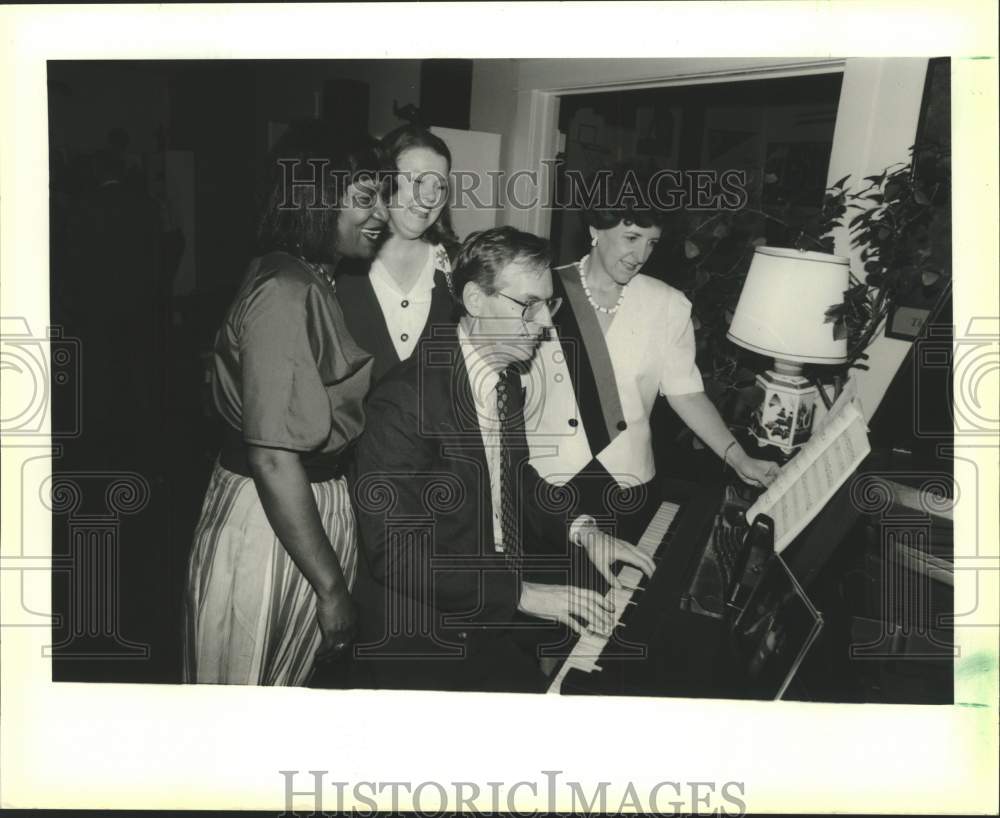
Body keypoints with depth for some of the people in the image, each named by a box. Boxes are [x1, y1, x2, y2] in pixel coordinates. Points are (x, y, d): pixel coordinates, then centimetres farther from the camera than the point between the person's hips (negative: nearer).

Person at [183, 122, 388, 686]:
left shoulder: (314, 282, 8)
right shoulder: (284, 295, -22)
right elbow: (273, 459, -25)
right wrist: (333, 586, -21)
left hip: (316, 501, 9)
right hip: (269, 521, -9)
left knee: (294, 678, 24)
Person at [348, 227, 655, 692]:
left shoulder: (505, 378, 6)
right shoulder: (405, 399, -21)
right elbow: (395, 552, -24)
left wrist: (577, 530, 3)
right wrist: (521, 593, -25)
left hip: (507, 593, 8)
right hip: (427, 632, -8)